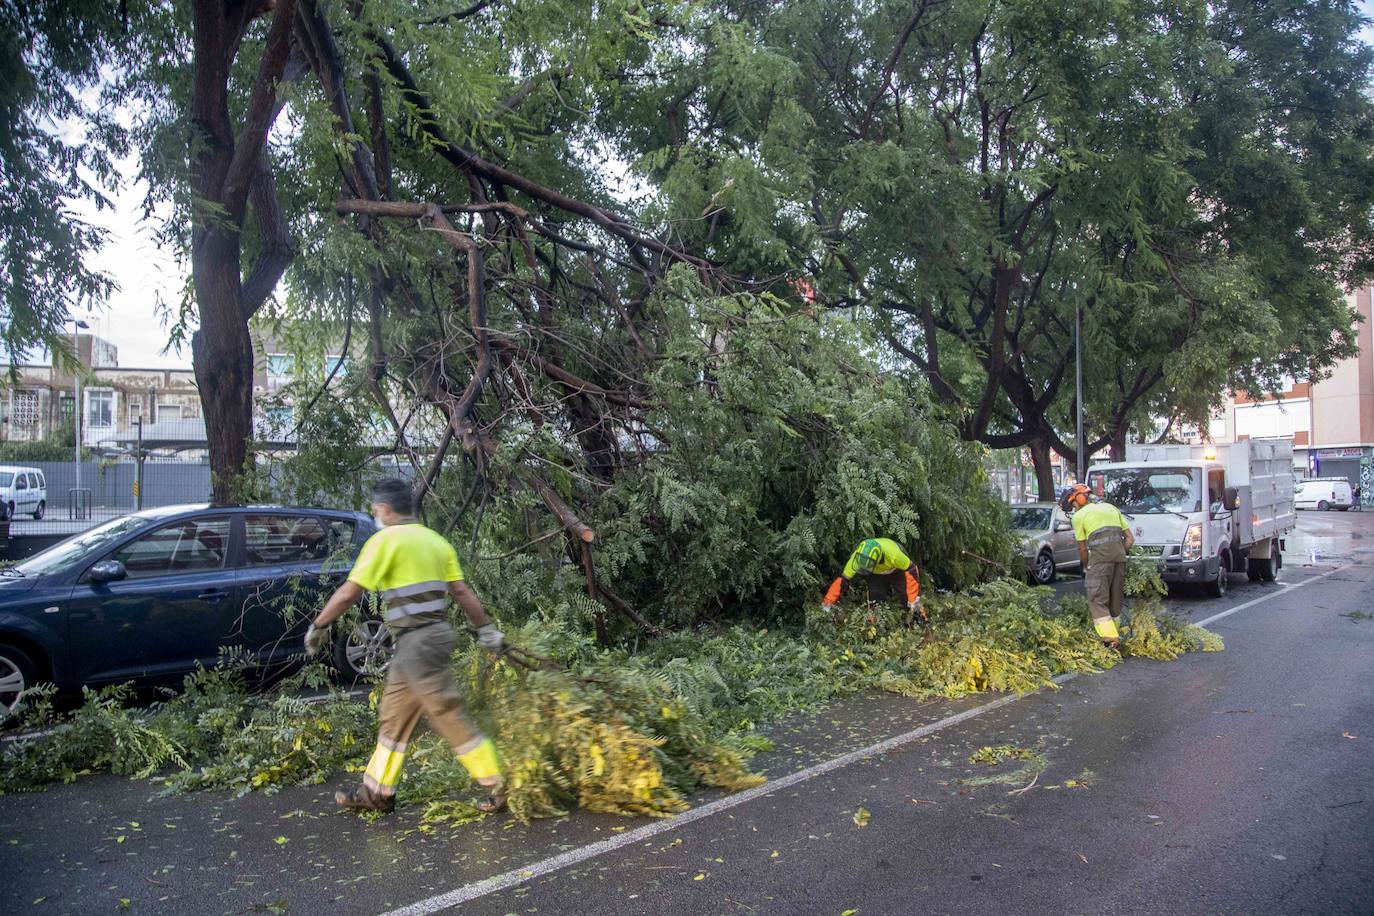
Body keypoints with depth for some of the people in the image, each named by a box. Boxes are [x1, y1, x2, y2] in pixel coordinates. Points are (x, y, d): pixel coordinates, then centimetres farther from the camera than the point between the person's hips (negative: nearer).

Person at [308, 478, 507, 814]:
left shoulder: (386, 540, -9)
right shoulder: (435, 540, 13)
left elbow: (348, 593, -8)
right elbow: (461, 591, 10)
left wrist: (318, 626, 3)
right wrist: (486, 629, 11)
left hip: (416, 641, -9)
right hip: (436, 634, 9)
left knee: (450, 717, -4)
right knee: (393, 713, 17)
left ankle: (500, 785, 0)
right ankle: (377, 792, 27)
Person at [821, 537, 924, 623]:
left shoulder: (893, 554, -46)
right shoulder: (856, 557, -36)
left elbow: (912, 572, -35)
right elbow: (841, 580, -30)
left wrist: (914, 601, -34)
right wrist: (827, 603, -33)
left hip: (896, 570, -2)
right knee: (875, 600, -9)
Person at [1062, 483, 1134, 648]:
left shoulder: (1079, 516, 7)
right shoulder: (1111, 507, 24)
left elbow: (1082, 548, 9)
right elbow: (1130, 538, 20)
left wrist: (1086, 568, 23)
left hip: (1099, 558, -6)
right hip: (1120, 557, 6)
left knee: (1097, 600, -5)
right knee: (1116, 600, 16)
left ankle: (1109, 637, -16)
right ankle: (1115, 633, 18)